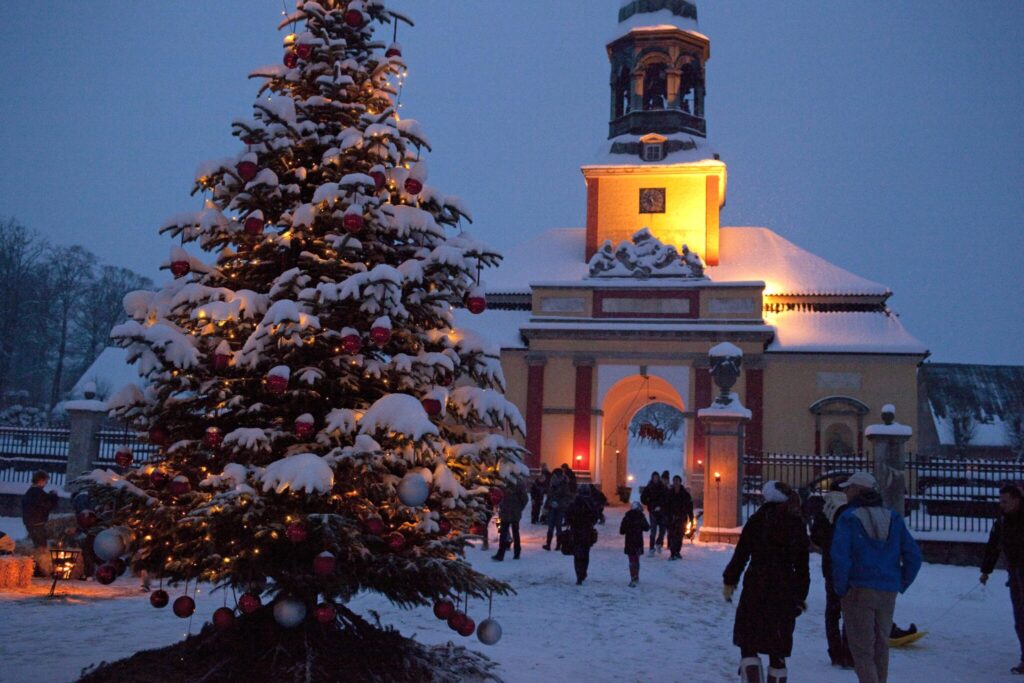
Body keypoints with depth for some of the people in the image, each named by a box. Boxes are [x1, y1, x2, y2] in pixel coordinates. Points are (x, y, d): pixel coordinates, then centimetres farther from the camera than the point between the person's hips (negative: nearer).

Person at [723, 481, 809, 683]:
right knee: (778, 651, 11)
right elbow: (802, 565, 9)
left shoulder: (758, 519, -4)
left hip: (756, 589, -3)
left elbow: (741, 553, -6)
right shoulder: (798, 524, 5)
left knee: (748, 643, 5)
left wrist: (730, 581, 4)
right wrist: (801, 596, 16)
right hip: (786, 592, 3)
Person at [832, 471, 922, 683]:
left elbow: (840, 558, -19)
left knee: (862, 649, 2)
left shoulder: (849, 518, -9)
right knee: (881, 645, 19)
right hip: (888, 592, 5)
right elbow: (914, 556, 4)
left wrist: (841, 587, -7)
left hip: (858, 591, -5)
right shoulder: (892, 517, 6)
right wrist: (901, 584, 12)